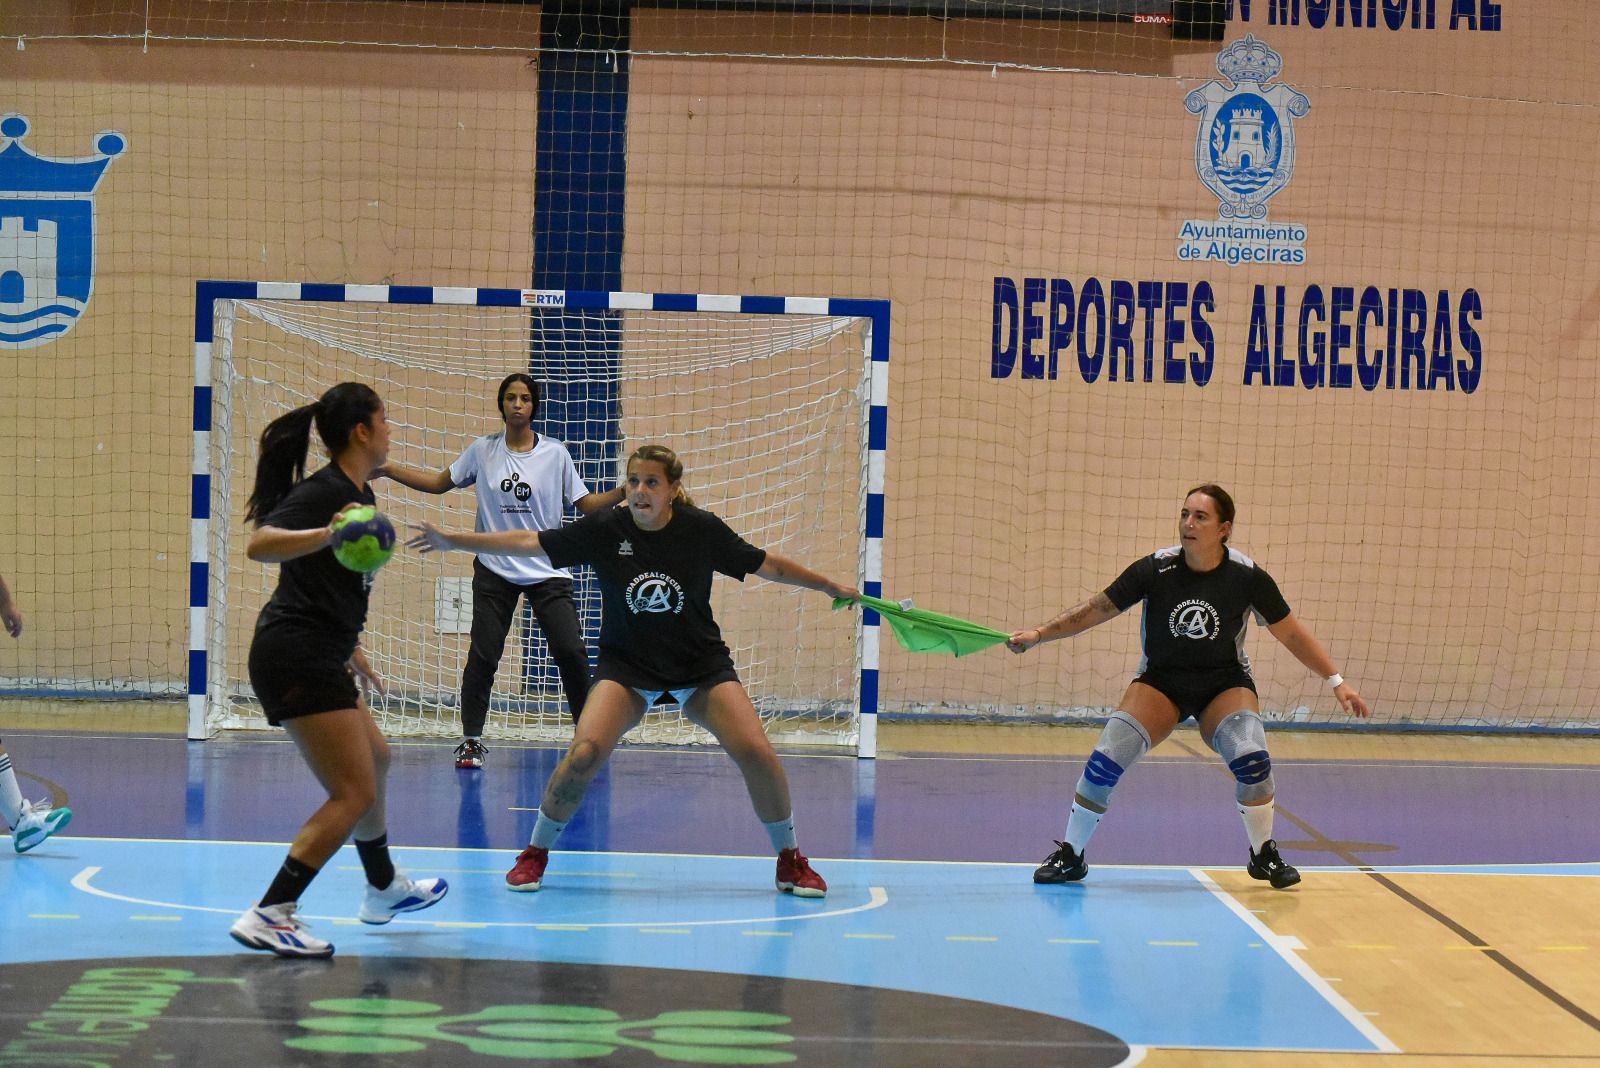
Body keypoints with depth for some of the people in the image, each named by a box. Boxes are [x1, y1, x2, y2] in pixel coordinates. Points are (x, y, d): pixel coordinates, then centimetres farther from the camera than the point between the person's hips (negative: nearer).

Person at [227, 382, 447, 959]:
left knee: (375, 761, 26)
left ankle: (384, 889, 45)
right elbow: (260, 544, -30)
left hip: (319, 658, 11)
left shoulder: (356, 494, 15)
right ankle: (268, 915, -16)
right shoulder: (323, 491, -15)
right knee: (354, 794, -13)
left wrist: (350, 649, 33)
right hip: (296, 658, -11)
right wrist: (325, 535, -45)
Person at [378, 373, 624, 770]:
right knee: (483, 654, -5)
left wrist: (625, 491, -12)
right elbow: (439, 483, 14)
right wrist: (388, 469, 6)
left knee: (571, 652, -10)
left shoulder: (555, 453, 1)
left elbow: (585, 503, 4)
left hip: (547, 570, -1)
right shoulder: (483, 450, 4)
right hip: (495, 570, 1)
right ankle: (471, 740, 7)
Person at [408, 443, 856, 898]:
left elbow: (767, 565, 1)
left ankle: (790, 858, 8)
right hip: (626, 665, 0)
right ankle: (535, 853, 2)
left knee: (755, 752, -15)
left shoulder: (701, 530, -12)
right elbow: (528, 542, -13)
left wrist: (830, 586, 6)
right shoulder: (605, 530, -13)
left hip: (701, 664, 1)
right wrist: (452, 540, -18)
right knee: (584, 754, -22)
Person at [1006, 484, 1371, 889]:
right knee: (1105, 760, -17)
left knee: (1251, 757, -26)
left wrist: (1336, 680, -5)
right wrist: (1038, 634, -16)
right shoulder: (1156, 568, -16)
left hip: (1225, 682, 0)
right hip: (1161, 679, 0)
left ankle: (1263, 855, -2)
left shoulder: (1247, 575, -15)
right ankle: (1070, 856, 2)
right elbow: (1098, 608, -9)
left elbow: (1291, 632, -4)